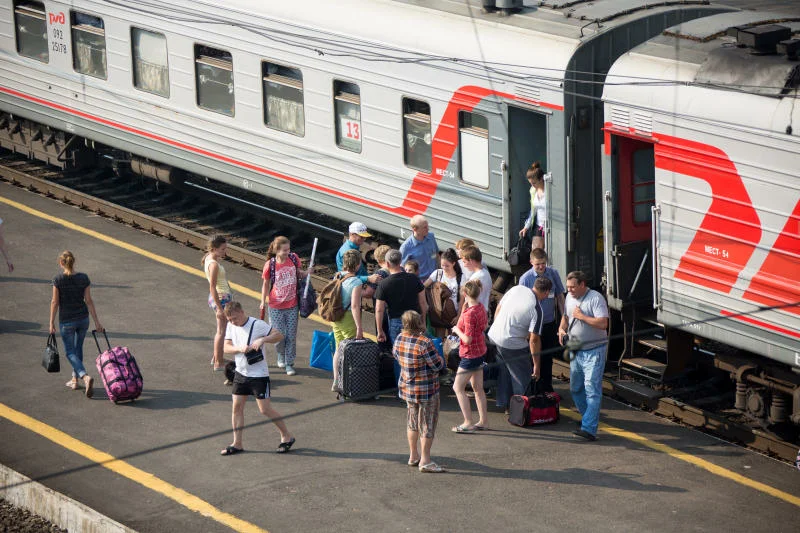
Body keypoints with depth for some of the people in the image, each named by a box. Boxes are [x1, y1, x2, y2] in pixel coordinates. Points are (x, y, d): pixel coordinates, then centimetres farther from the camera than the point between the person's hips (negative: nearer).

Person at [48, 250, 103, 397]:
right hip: (83, 318, 4)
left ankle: (85, 377, -17)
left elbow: (55, 302, -9)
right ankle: (75, 379, 30)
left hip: (66, 321, -4)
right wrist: (96, 321, 2)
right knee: (78, 348, 22)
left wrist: (52, 323, 0)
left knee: (70, 352, 5)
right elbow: (89, 300, -3)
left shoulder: (58, 280, -14)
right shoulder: (83, 278, -5)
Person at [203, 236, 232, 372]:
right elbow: (212, 287, -24)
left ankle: (216, 358, 36)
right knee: (221, 331, 2)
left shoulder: (209, 258, 4)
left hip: (220, 297, 10)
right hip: (221, 298, -10)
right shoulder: (214, 264, -24)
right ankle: (218, 363, 10)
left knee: (221, 330, 23)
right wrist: (219, 308, -22)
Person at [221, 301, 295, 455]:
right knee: (237, 407, 5)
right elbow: (226, 347, 0)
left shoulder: (257, 325, -16)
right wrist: (239, 348, -19)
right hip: (240, 373, 6)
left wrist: (263, 340, -31)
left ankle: (287, 436, 11)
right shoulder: (231, 326, 2)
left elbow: (279, 335, -16)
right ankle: (237, 444, 14)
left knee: (265, 409, -5)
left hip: (259, 374, -6)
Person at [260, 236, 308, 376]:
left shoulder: (294, 258, -9)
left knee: (291, 335, 5)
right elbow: (266, 284, -2)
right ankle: (281, 355, 36)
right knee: (280, 335, 4)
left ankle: (289, 363, 19)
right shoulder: (270, 265, -16)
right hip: (276, 306, -2)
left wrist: (306, 273, -12)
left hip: (292, 305, 2)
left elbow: (299, 273, 9)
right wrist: (263, 301, -7)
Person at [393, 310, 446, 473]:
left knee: (412, 422, 21)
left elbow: (396, 355, 15)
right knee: (427, 424, 4)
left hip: (407, 388, 7)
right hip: (426, 390, -7)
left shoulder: (399, 339, -4)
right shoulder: (424, 343, -26)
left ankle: (413, 456, 31)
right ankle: (425, 461, 6)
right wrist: (441, 358, 1)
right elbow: (437, 365, -19)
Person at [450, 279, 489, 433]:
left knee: (458, 387, 0)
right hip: (480, 351, 9)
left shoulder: (470, 313, -26)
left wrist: (457, 330, -9)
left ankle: (468, 423, -1)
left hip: (470, 354, -9)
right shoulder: (481, 308, 1)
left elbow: (467, 339, -26)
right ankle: (483, 420, 22)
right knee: (478, 387, 17)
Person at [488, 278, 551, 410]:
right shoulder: (536, 309, -17)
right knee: (522, 379, 9)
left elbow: (499, 308, 8)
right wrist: (537, 365, -12)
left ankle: (503, 403, 37)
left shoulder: (517, 289, -2)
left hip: (494, 335, 7)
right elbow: (534, 340, -19)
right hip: (512, 345, -7)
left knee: (504, 372, 25)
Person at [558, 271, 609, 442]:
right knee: (575, 389, 14)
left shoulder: (596, 298, -15)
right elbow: (565, 316, 26)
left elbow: (603, 324, -22)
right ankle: (588, 417, 33)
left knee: (592, 389, -14)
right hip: (576, 350, 8)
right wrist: (562, 328, 6)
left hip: (594, 351, -8)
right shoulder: (570, 297, 9)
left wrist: (582, 316, -20)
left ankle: (589, 429, -22)